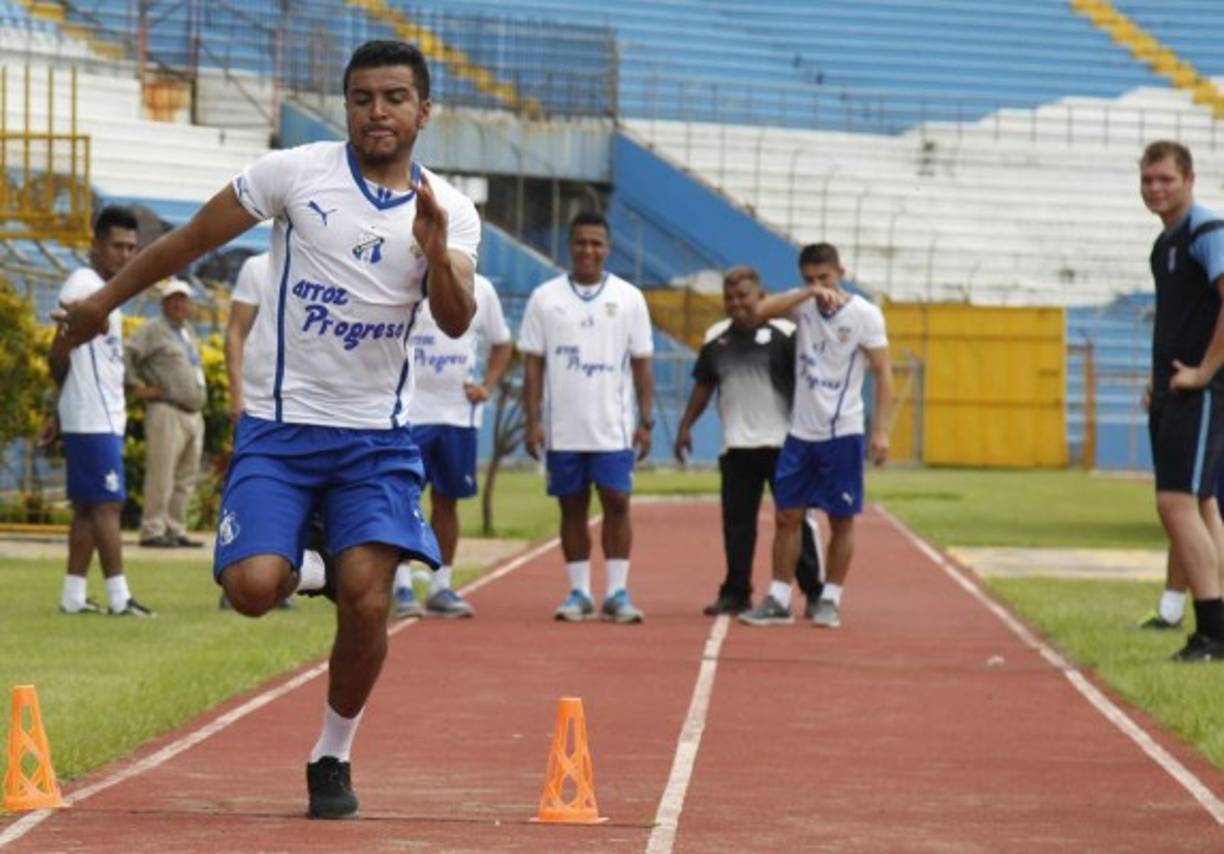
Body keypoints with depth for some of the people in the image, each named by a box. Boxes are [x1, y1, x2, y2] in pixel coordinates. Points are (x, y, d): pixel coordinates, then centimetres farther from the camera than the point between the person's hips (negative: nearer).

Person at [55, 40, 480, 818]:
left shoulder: (451, 211, 0)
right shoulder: (294, 173, -5)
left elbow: (457, 323, -14)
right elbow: (191, 242, 6)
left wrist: (437, 252, -33)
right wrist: (105, 302, 13)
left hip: (376, 438, 1)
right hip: (279, 427, -1)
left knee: (367, 604, -14)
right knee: (254, 589, -18)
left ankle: (333, 759, 10)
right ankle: (302, 570, 20)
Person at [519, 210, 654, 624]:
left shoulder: (628, 298, 4)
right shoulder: (545, 298, 4)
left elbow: (641, 365, 5)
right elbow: (533, 365, 4)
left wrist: (645, 421, -2)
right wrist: (532, 422, -3)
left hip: (613, 427, -1)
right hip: (562, 429, 1)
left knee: (616, 502, -8)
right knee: (572, 507, 5)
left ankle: (617, 592, -3)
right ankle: (579, 593, 12)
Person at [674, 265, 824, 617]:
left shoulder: (783, 334, -5)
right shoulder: (716, 338, 10)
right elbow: (703, 386, 19)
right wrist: (686, 425, 12)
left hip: (781, 443, -4)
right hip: (737, 446, 4)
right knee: (737, 522, 6)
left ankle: (814, 592, 7)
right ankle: (735, 593, 15)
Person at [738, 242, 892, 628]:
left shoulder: (864, 315, -7)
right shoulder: (803, 305, 3)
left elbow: (882, 374, -6)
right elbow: (761, 310, -14)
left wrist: (881, 430, -13)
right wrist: (809, 293, -23)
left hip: (843, 434, -4)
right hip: (801, 432, 4)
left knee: (841, 520, 3)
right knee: (786, 516, 3)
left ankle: (830, 600, 12)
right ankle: (778, 600, 8)